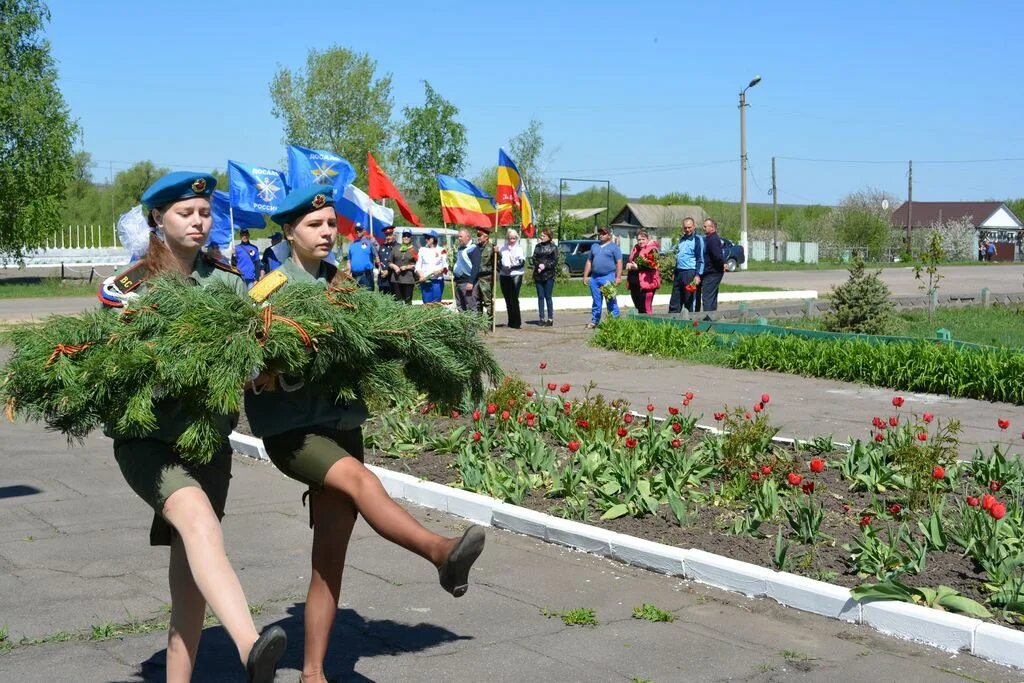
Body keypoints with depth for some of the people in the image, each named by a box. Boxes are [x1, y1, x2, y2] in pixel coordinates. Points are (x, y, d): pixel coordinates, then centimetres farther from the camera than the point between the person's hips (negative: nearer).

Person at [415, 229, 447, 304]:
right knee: (426, 303, -2)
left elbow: (445, 266, 7)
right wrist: (421, 276, -8)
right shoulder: (422, 250, 13)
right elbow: (418, 266, 9)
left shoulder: (441, 250, 7)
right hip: (425, 281, 2)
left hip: (438, 281, -2)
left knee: (436, 303, -6)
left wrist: (441, 270, -15)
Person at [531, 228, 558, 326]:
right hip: (538, 275, 4)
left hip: (549, 275, -4)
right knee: (540, 297, 4)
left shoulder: (553, 247, 1)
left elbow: (555, 261, -5)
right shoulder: (537, 246, 12)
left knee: (548, 297, -3)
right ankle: (542, 318, 8)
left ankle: (550, 318, 3)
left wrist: (545, 265, -16)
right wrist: (538, 266, -11)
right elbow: (534, 259, 8)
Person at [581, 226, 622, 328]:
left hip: (608, 277, -5)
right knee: (596, 301, 10)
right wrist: (585, 276, 13)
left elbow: (619, 262, -4)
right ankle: (594, 321, 15)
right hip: (594, 277, 5)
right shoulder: (594, 247, 19)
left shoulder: (614, 247, 3)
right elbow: (589, 262, 20)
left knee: (611, 301, -5)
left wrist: (618, 277, -12)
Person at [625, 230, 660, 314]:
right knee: (638, 306, 16)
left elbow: (652, 265, -18)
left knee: (645, 308, -8)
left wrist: (638, 267, -22)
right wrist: (628, 264, -1)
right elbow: (629, 260, 23)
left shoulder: (652, 250, -7)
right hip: (634, 282, 8)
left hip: (646, 282, -8)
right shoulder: (635, 249, 18)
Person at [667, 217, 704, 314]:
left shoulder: (697, 240, -5)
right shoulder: (682, 239, 18)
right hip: (679, 273, 8)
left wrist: (698, 275, -17)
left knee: (690, 302, -3)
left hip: (690, 273, -8)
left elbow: (700, 259, -9)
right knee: (674, 302, 8)